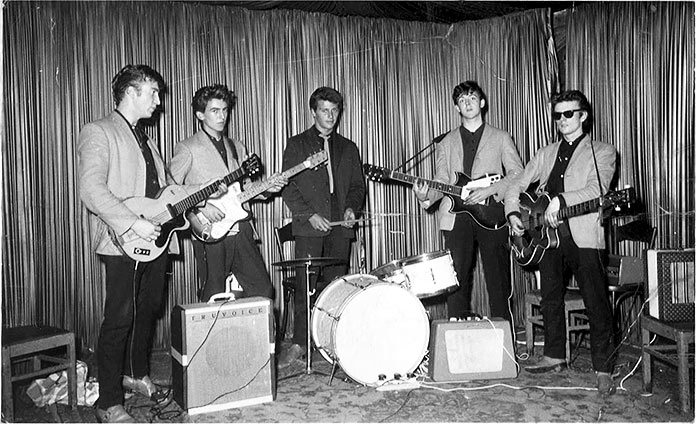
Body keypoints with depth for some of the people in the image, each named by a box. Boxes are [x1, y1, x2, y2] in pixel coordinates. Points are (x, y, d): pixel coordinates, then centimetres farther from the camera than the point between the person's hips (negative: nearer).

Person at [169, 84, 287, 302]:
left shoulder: (236, 147, 17)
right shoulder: (187, 148, -3)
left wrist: (266, 187, 2)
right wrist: (201, 207, -17)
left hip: (241, 230, 6)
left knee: (263, 289, 6)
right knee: (213, 300, 3)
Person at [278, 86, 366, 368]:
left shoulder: (348, 148, 18)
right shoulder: (297, 145, 7)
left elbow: (357, 185, 18)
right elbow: (287, 186, 0)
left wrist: (352, 208, -2)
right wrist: (310, 215, -11)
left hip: (340, 227, 3)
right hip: (309, 227, -2)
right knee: (304, 287, -5)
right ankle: (299, 344, 3)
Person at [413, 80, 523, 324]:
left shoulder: (500, 138, 11)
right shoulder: (446, 143, 17)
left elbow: (517, 174, 3)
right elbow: (442, 181, 10)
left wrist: (490, 190, -12)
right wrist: (426, 197, -11)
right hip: (457, 218, 2)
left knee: (498, 282, 0)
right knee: (456, 281, 0)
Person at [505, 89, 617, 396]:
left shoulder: (602, 152, 4)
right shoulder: (546, 154, 17)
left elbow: (596, 188, -14)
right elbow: (516, 186, 16)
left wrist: (560, 200, -27)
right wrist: (513, 214, -2)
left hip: (584, 237, -5)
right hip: (548, 235, 5)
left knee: (597, 305, -5)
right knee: (550, 300, 12)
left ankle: (603, 370, 6)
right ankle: (554, 357, 27)